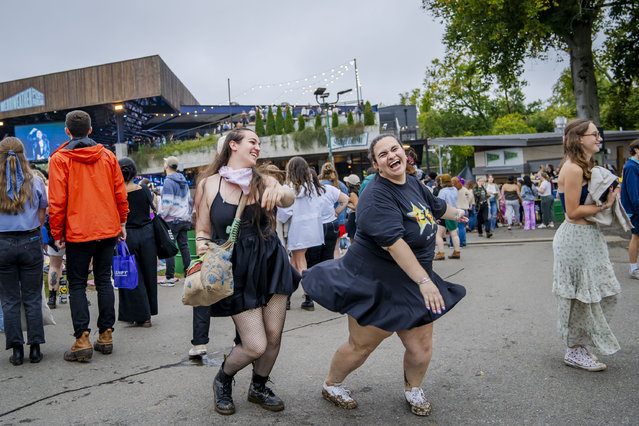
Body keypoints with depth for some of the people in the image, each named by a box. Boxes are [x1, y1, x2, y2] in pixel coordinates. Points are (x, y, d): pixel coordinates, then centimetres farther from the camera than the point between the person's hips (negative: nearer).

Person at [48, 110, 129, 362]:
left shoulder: (60, 159, -5)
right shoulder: (107, 156, 5)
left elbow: (57, 201, -8)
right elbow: (120, 193, 7)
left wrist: (57, 233, 1)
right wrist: (122, 222, 16)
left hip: (78, 231, -3)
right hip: (108, 229, 4)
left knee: (77, 285, 4)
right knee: (104, 280, 11)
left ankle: (82, 341, -2)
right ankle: (106, 336, 14)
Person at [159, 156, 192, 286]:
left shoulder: (168, 182, -11)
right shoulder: (184, 181, 14)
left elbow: (167, 204, -16)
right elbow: (189, 200, 20)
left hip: (172, 220, -7)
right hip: (184, 219, 7)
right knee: (184, 246, 9)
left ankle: (170, 278, -2)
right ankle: (188, 274, 9)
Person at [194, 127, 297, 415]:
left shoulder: (263, 181, 3)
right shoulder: (209, 185, -3)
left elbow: (289, 199, -19)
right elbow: (203, 231, 3)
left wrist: (280, 192, -42)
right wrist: (202, 245, -20)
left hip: (271, 264, 3)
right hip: (238, 271, -3)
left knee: (273, 336, 5)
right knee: (255, 345, -6)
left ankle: (258, 388, 34)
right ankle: (222, 381, 27)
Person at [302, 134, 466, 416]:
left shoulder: (413, 184, 5)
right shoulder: (377, 196, -22)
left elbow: (435, 206, 27)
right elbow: (394, 242, -32)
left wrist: (457, 214, 46)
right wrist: (424, 281, -35)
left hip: (411, 281, 7)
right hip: (374, 282, -7)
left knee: (421, 346, 6)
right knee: (361, 346, 5)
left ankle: (413, 389, 36)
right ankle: (331, 385, 32)